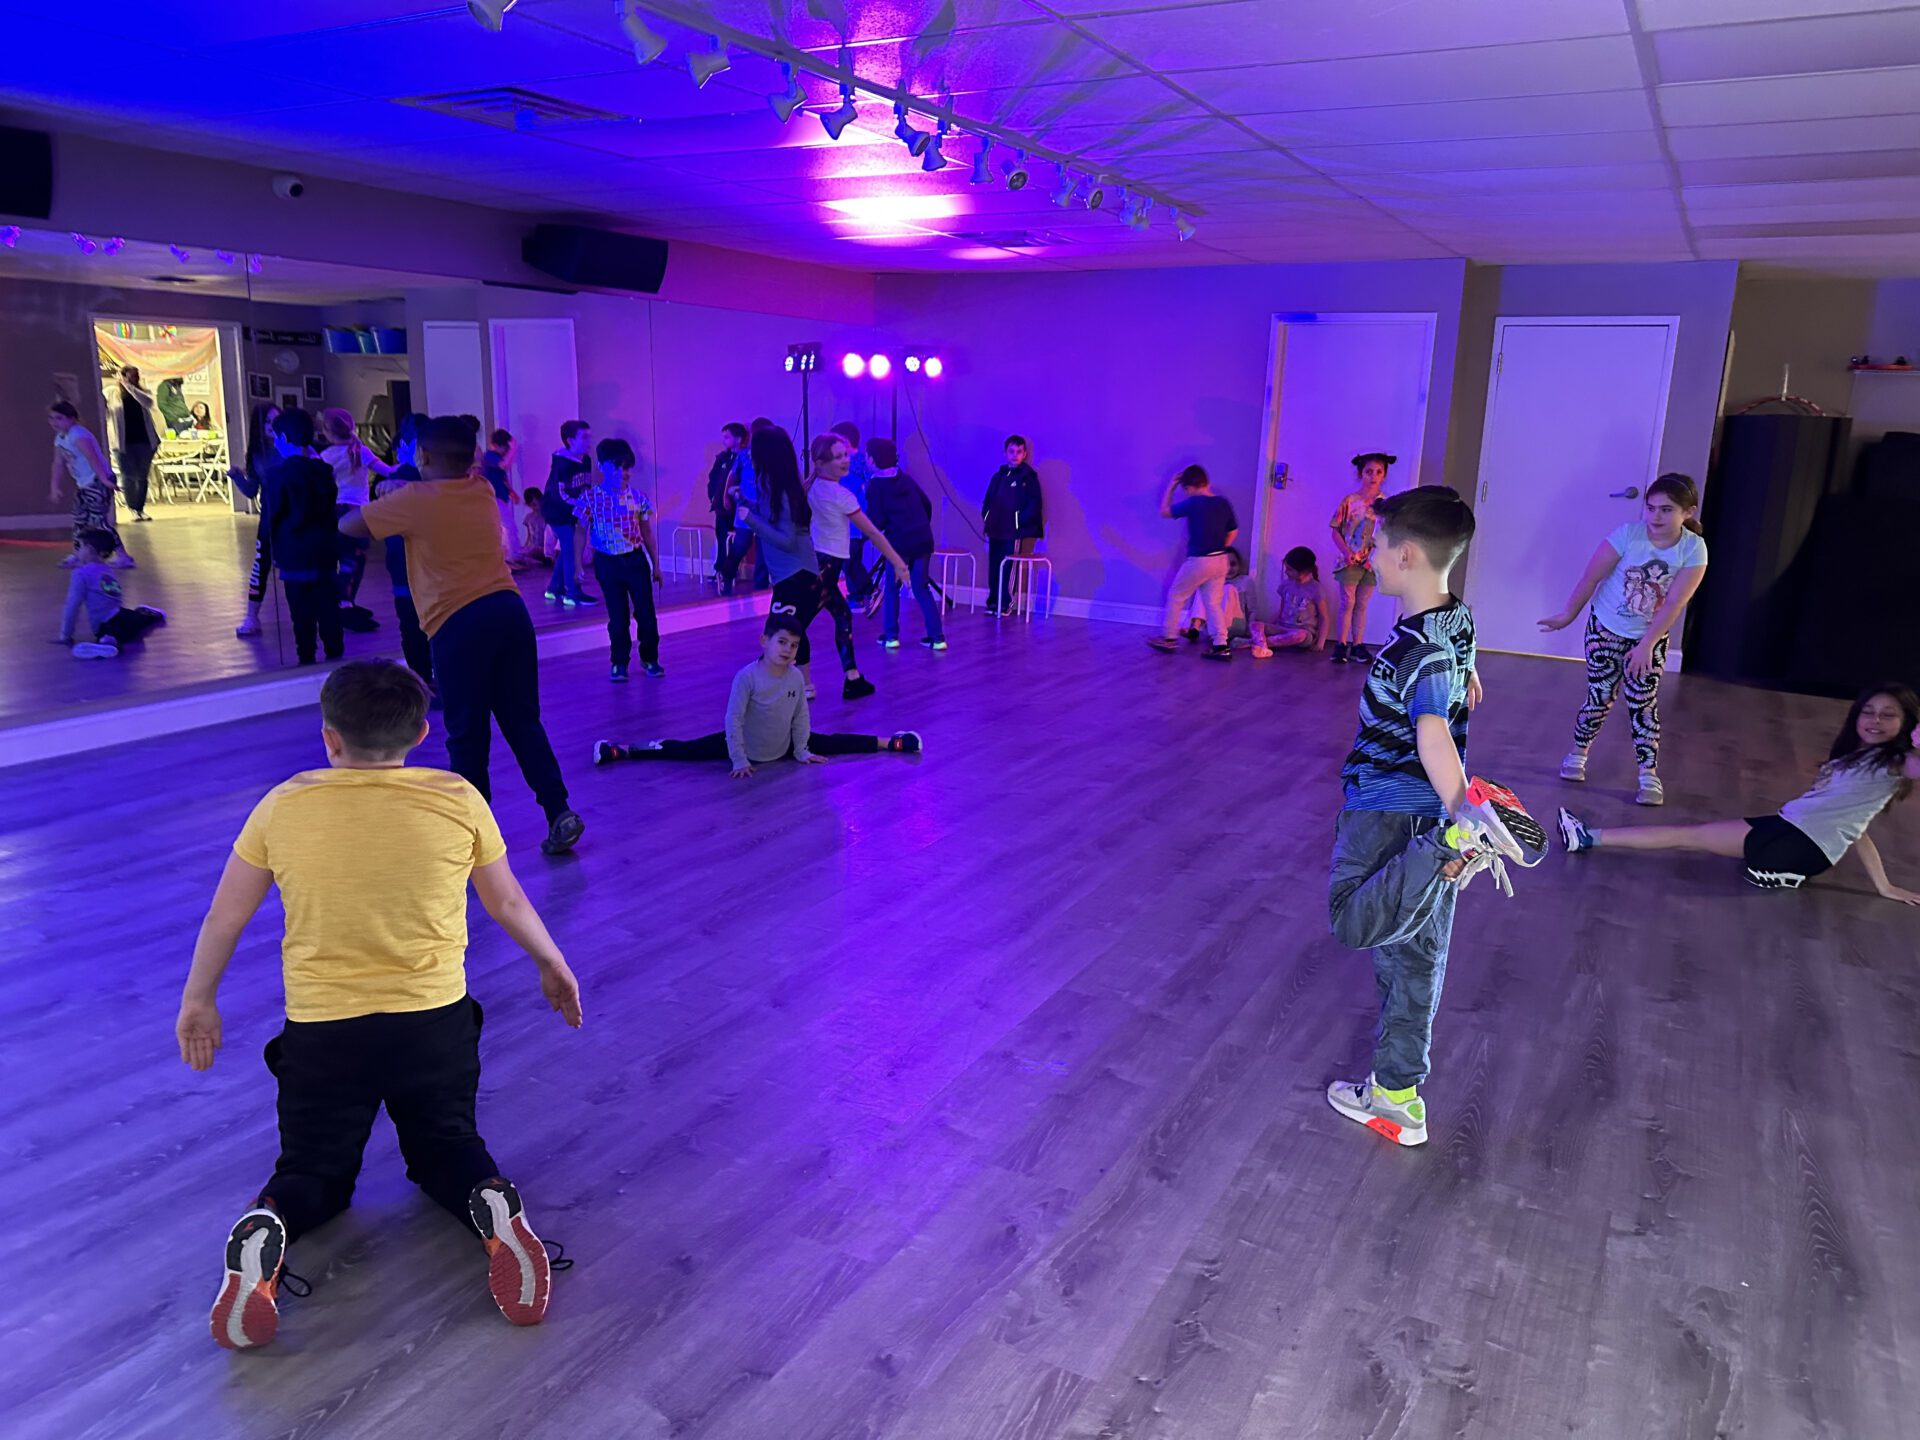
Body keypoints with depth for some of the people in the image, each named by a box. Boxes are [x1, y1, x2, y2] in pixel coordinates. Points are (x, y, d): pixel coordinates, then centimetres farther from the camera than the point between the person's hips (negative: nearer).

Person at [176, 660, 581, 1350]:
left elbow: (224, 916, 6)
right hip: (435, 1022, 0)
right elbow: (509, 903, 4)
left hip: (320, 1028, 1)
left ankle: (265, 1229, -13)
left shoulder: (283, 806, -5)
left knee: (315, 1172, 23)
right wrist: (553, 965, 21)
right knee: (445, 1148, 23)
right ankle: (491, 1201, -12)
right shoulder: (458, 800, -8)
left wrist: (198, 1000, 23)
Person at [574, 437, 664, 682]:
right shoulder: (590, 499, -6)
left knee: (646, 612, 3)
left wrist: (655, 565, 8)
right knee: (618, 616, 6)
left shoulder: (637, 497, -2)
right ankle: (619, 663, 20)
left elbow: (648, 534, 5)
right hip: (608, 563, -1)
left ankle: (649, 658, 21)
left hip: (636, 560, 1)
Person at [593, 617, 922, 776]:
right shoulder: (747, 677, -26)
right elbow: (733, 719, -22)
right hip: (746, 747, -3)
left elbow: (800, 716, -1)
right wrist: (738, 760, -21)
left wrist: (801, 751, 1)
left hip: (784, 748, 4)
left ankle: (888, 743, 13)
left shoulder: (797, 677, -12)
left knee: (827, 744, 4)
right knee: (686, 750, -6)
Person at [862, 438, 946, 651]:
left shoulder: (875, 485, -4)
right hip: (924, 540, 5)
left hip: (899, 542, -5)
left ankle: (891, 635, 10)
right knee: (922, 588, 11)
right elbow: (927, 504, 15)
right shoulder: (906, 478, 12)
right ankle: (937, 636, 5)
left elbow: (877, 522, -10)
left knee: (892, 588, 12)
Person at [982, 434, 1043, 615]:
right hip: (995, 531, 5)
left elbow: (1035, 503, -7)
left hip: (1014, 532, -5)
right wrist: (986, 517, 7)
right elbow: (988, 500, 21)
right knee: (993, 567, 6)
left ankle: (1005, 604, 0)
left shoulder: (1028, 476, -1)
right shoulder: (999, 475, 16)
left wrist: (1020, 521, -13)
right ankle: (993, 602, 14)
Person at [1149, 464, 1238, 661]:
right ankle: (1222, 645, 3)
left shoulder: (1193, 503, -15)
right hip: (1220, 561, 6)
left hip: (1198, 561, -6)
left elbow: (1164, 512, -2)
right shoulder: (1224, 503, 3)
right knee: (1213, 603, 11)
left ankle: (1168, 638, 20)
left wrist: (1170, 487, 7)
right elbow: (1233, 532, 10)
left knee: (1176, 596, 13)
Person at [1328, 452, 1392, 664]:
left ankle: (1357, 645, 14)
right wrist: (1346, 552, -16)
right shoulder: (1350, 501, -5)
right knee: (1347, 602, -1)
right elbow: (1336, 530, -4)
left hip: (1372, 562, 2)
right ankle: (1341, 645, 5)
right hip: (1349, 560, -2)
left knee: (1361, 605, 9)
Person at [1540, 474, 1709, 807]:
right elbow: (1592, 577, -10)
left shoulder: (1694, 549, -16)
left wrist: (1646, 645, -21)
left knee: (1643, 705, -2)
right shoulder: (1628, 533, -20)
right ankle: (1578, 753, 24)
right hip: (1605, 629, -1)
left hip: (1650, 639, 1)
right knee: (1600, 696, 3)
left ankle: (1649, 775, 4)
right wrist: (1568, 615, -3)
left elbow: (1674, 604, -18)